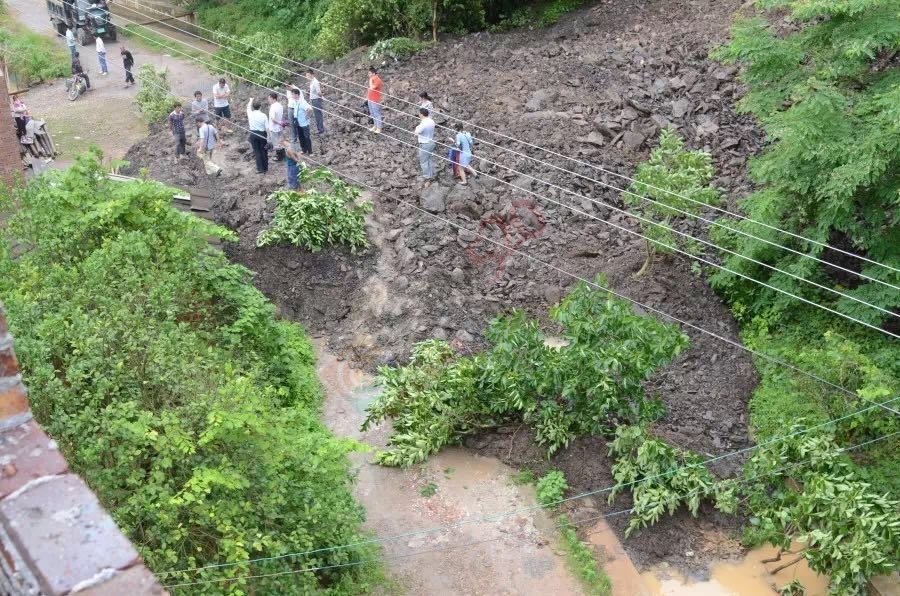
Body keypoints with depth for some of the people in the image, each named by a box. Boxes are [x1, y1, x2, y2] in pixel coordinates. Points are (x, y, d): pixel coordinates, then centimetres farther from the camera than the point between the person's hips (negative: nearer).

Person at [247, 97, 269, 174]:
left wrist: (251, 100, 33)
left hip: (253, 134, 1)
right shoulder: (263, 115, -16)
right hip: (262, 134, -1)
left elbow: (248, 107, 13)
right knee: (263, 151, 13)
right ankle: (265, 168, 23)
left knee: (257, 151, 11)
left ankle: (260, 168, 14)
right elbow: (267, 128, -12)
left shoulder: (250, 114, -11)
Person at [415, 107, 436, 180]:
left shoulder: (423, 124, -25)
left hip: (424, 144, -8)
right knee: (431, 160, 17)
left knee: (424, 161, 5)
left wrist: (417, 127, -2)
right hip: (432, 142, 8)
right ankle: (432, 175, 25)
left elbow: (416, 133, -19)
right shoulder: (432, 122, 0)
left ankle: (426, 176, 11)